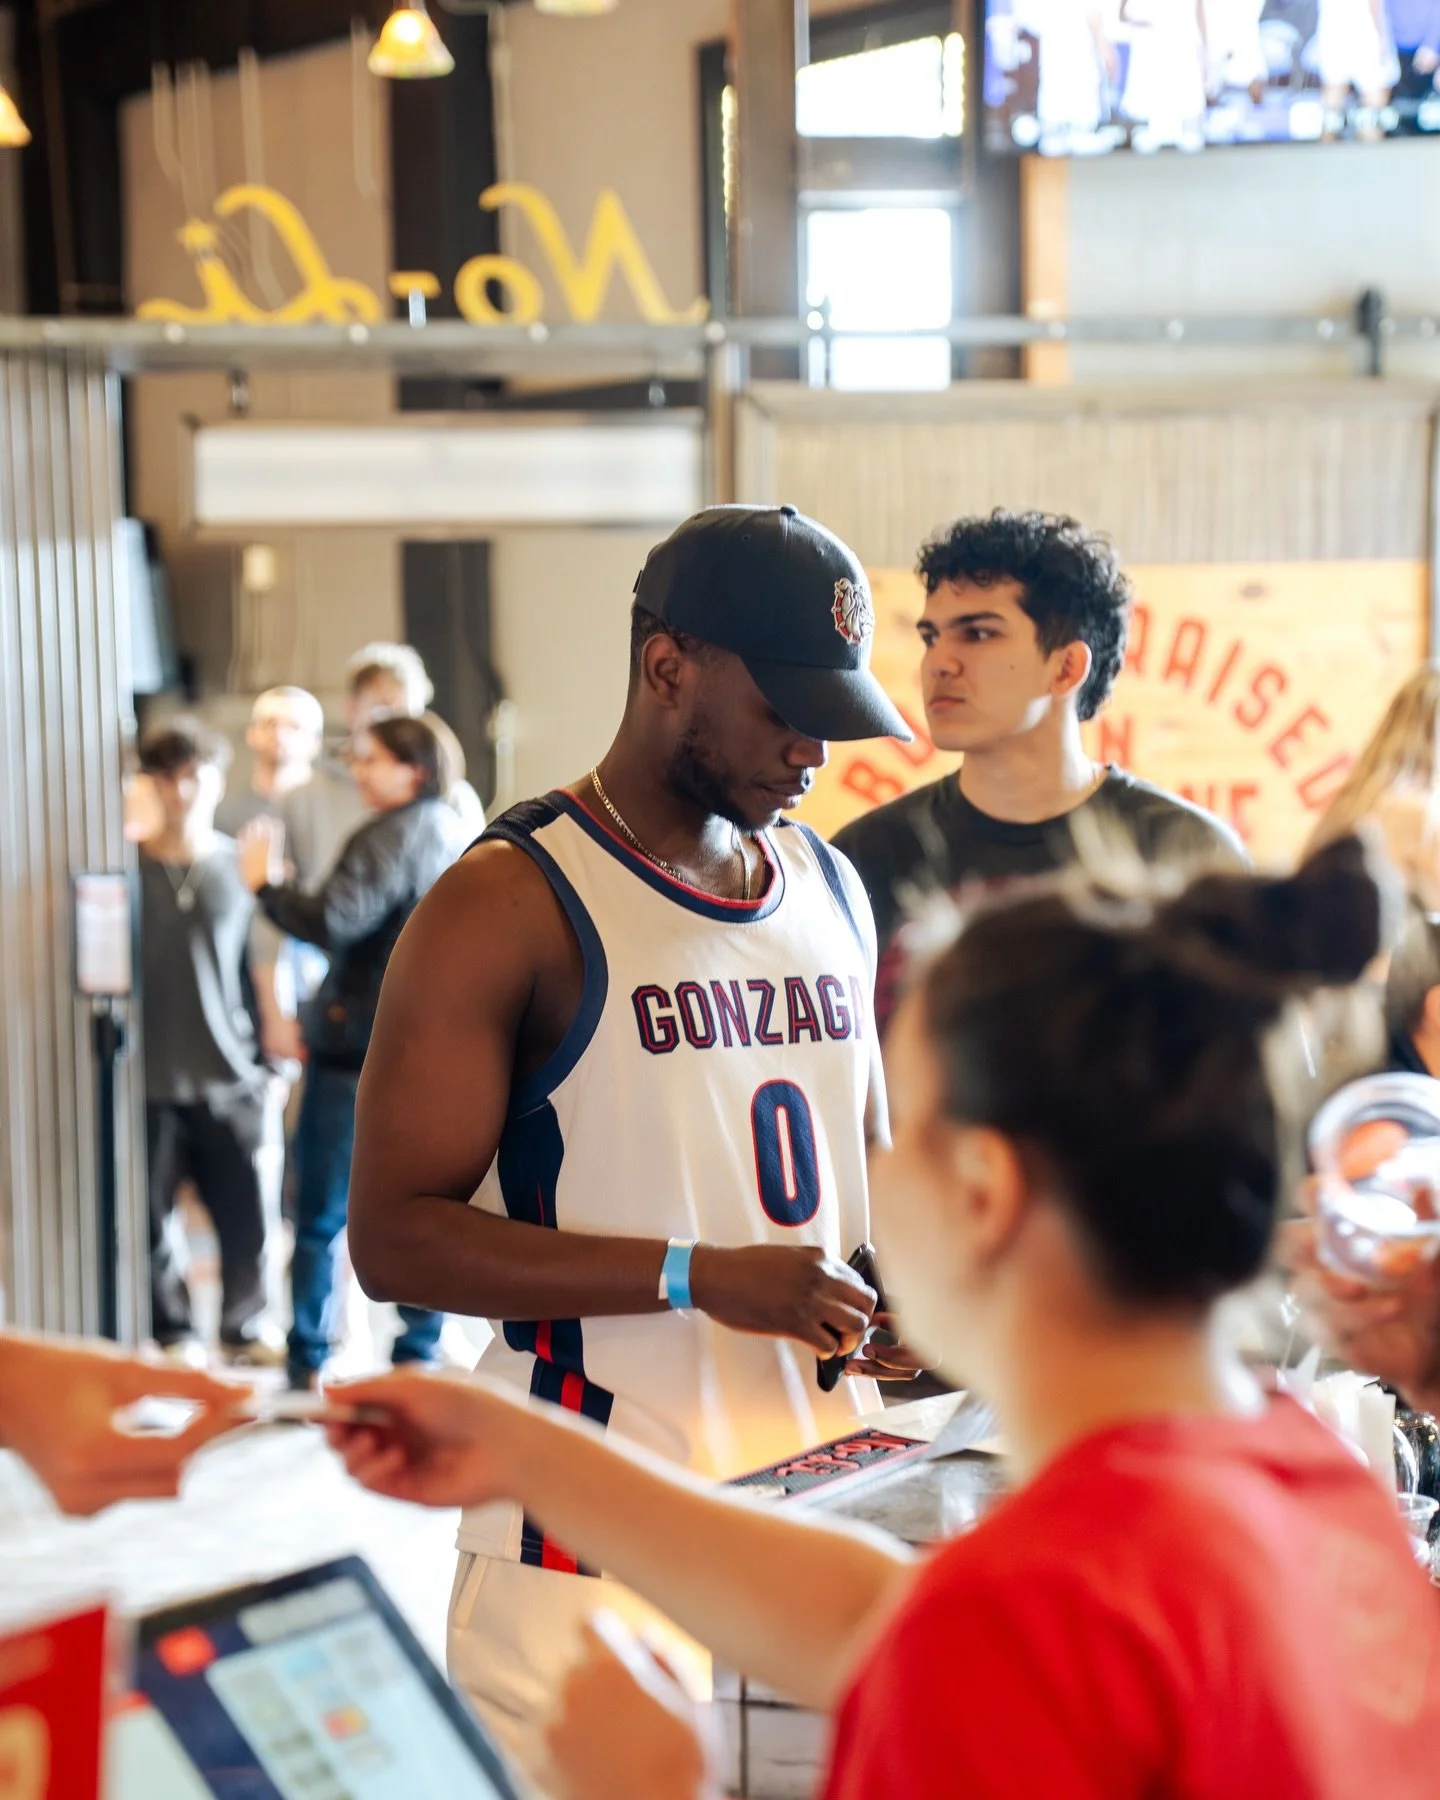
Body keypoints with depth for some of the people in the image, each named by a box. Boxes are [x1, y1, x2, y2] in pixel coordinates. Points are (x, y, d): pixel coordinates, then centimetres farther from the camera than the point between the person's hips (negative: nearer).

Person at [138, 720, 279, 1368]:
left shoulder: (241, 866, 4)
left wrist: (269, 1060, 6)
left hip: (230, 1075, 1)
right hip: (151, 1076, 0)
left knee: (245, 1215, 1)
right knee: (154, 1217, 3)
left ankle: (244, 1326, 18)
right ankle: (174, 1333, 18)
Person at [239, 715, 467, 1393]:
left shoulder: (390, 838, -14)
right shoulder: (455, 835, 12)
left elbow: (332, 922, -25)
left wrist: (266, 885, -11)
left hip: (361, 1047, -8)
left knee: (323, 1212, 0)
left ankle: (307, 1363, 3)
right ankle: (418, 1354, 13)